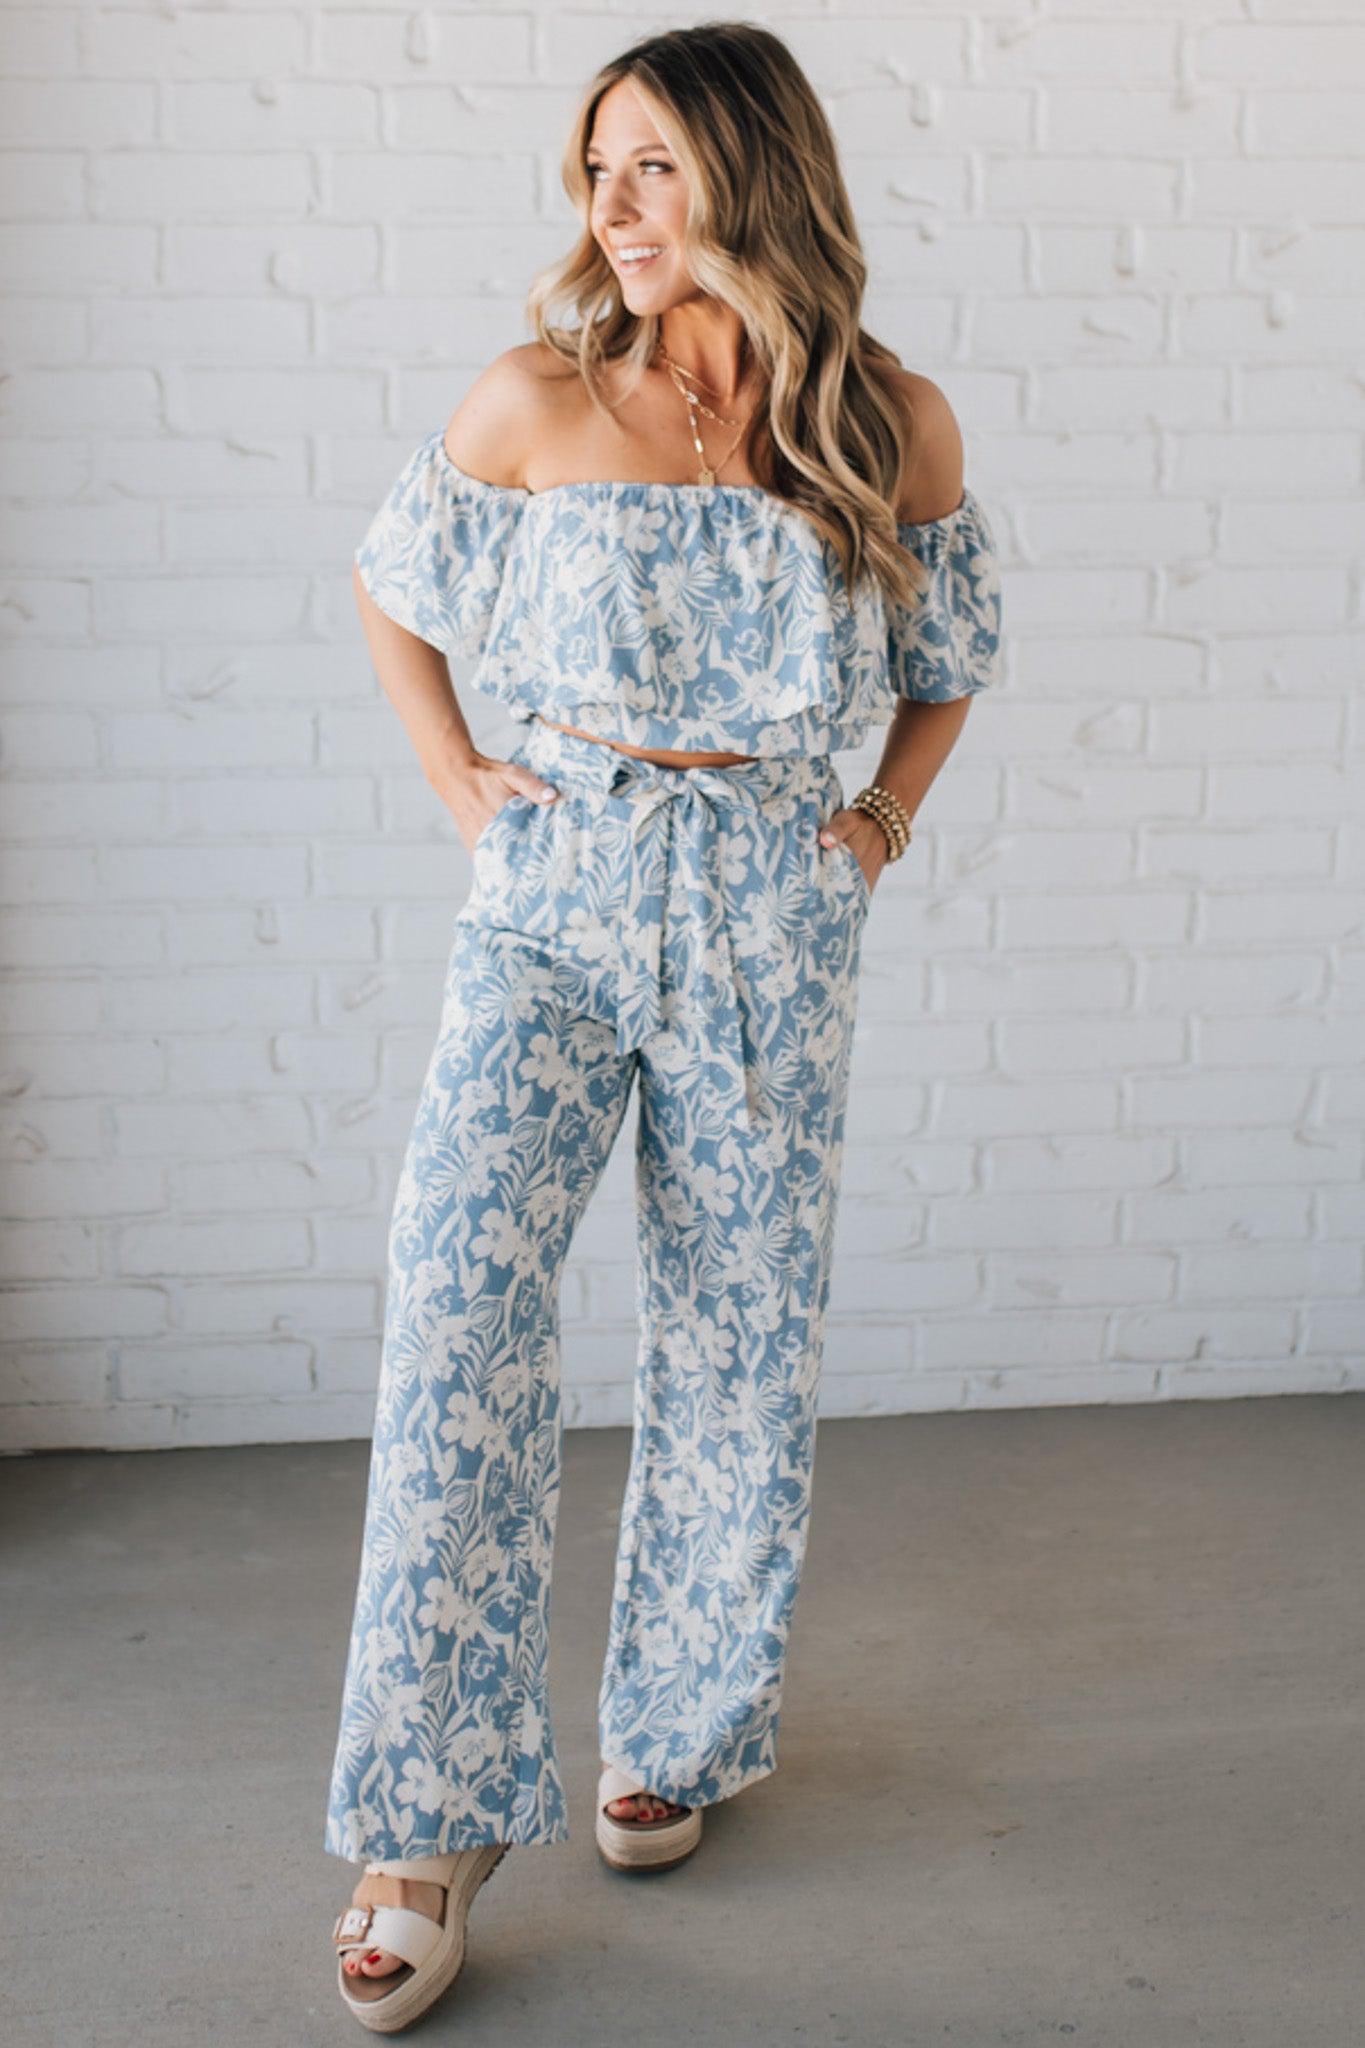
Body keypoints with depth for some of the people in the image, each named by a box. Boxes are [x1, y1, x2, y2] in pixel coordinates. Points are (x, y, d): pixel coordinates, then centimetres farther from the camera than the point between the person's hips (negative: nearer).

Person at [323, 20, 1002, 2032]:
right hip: (553, 903, -1)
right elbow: (389, 588, 15)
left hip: (769, 925, 1)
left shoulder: (895, 425, 1)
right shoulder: (537, 404, -1)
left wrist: (888, 817, 8)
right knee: (463, 1296, -16)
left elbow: (955, 643, 19)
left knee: (740, 1341, 7)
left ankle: (677, 1729, 29)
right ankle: (432, 1824, -7)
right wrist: (453, 779, 5)